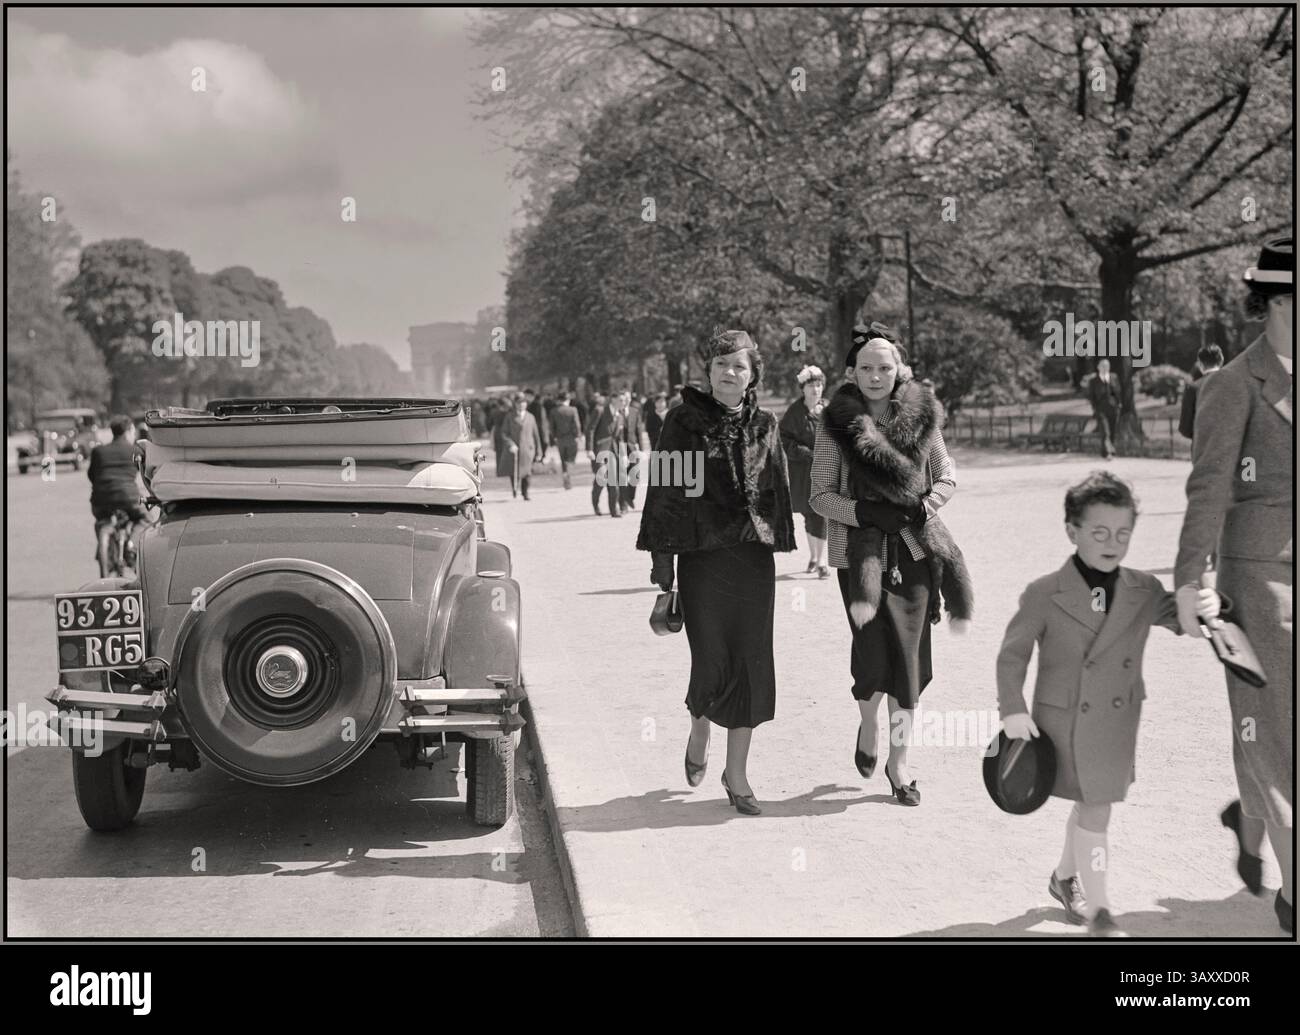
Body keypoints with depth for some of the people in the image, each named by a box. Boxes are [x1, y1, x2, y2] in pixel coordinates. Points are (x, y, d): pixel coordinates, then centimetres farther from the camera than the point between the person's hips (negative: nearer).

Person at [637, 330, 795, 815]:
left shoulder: (764, 425, 10)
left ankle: (737, 773, 11)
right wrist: (661, 557, -5)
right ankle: (699, 735, 28)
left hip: (754, 555, 3)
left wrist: (778, 543, 8)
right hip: (701, 556, -3)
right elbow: (663, 489, -1)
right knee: (712, 660, -5)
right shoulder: (683, 420, 1)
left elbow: (778, 491, 14)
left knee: (751, 662, 1)